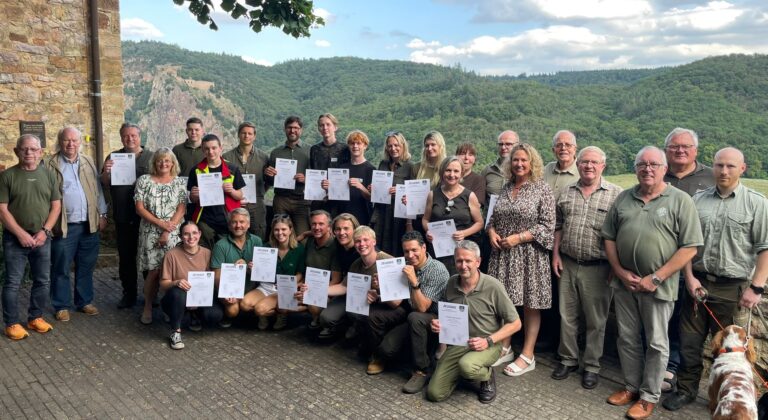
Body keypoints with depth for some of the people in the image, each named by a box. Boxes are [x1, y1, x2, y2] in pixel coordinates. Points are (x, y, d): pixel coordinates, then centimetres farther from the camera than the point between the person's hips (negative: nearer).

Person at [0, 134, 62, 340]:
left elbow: (56, 206, 4)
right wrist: (21, 234, -14)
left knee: (43, 281, 10)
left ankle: (35, 317, 25)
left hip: (42, 238, 3)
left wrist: (45, 231, -7)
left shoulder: (48, 175, 5)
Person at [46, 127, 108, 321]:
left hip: (89, 224, 4)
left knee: (86, 267, 12)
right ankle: (61, 306, 17)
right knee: (61, 269, 5)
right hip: (64, 226, -3)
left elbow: (97, 189, 12)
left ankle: (85, 301, 24)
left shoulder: (88, 162, 10)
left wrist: (102, 214, 7)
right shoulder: (50, 164, -3)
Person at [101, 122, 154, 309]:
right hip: (123, 217, 2)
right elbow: (104, 184, 5)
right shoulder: (113, 157, 9)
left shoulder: (151, 157, 4)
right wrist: (106, 172, -16)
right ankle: (128, 294, 21)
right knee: (125, 257, 9)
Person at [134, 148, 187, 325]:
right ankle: (148, 307, 10)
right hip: (150, 233, -1)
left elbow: (181, 209, -1)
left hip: (173, 234, 1)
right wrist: (160, 223, -11)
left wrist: (168, 231, -11)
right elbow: (139, 208, -1)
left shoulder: (179, 182, 6)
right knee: (153, 271, -6)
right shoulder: (144, 180, 4)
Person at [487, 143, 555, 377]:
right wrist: (492, 232, -4)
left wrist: (518, 238, -16)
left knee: (529, 304, 3)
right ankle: (504, 347, 24)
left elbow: (547, 226, -9)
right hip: (502, 253, 5)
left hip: (529, 254, -5)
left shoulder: (542, 189, -4)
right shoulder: (506, 188, 11)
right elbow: (493, 217, 18)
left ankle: (527, 356, 12)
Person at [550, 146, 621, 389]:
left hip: (597, 267, -3)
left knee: (596, 321, 7)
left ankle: (592, 366, 22)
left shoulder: (615, 194, -4)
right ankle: (568, 360, 28)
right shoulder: (566, 193, 8)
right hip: (567, 264, 4)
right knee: (567, 316, 12)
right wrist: (555, 255, 6)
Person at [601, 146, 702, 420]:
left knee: (656, 343, 8)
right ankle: (632, 386, 31)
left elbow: (689, 247, -11)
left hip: (658, 286, -4)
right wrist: (620, 271, -4)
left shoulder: (680, 201, -7)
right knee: (627, 339, 14)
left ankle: (649, 396, 23)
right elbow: (609, 237, 9)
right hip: (623, 282, 4)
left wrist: (656, 278, -15)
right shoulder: (623, 199, 6)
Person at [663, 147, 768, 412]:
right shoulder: (698, 200, 6)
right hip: (697, 283, 3)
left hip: (733, 289, -2)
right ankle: (686, 390, 26)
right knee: (689, 343, 10)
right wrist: (690, 277, -1)